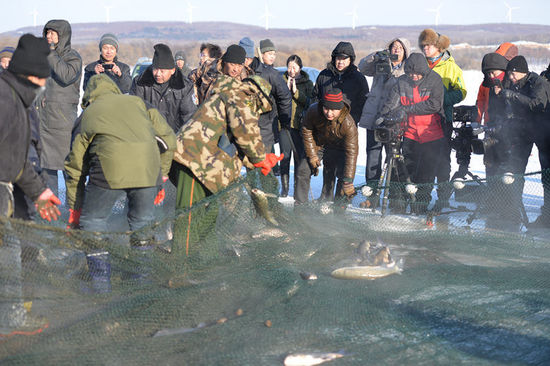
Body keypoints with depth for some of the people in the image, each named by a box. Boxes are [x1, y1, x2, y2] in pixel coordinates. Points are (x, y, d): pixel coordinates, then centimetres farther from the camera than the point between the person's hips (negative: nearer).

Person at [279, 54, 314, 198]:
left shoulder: (307, 83, 8)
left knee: (300, 155, -4)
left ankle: (300, 191, 3)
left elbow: (309, 102, -4)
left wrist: (296, 92, -15)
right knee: (285, 155, 1)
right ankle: (284, 188, 10)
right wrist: (286, 90, -13)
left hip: (300, 123, -1)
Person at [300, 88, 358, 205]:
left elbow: (351, 152, -33)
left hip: (337, 147, -2)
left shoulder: (348, 124, -36)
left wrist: (348, 180, -37)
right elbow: (307, 131, -11)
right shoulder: (313, 111, -31)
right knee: (304, 170, -4)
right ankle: (299, 203, 12)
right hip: (316, 143, 2)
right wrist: (312, 155, -12)